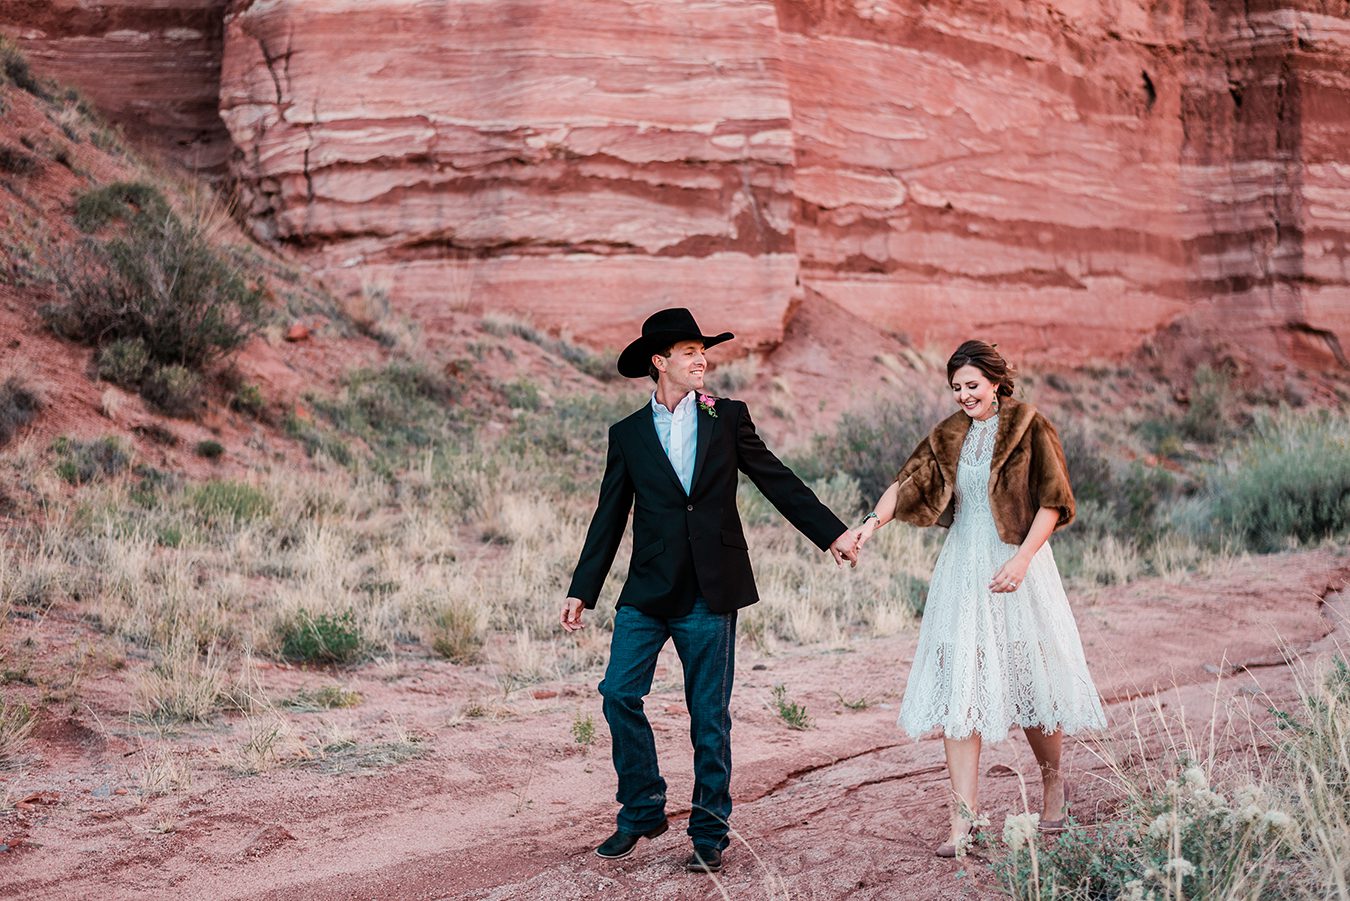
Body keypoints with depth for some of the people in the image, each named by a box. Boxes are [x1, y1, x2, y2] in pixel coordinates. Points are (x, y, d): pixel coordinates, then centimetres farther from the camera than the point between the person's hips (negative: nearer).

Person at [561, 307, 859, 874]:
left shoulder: (727, 419, 6)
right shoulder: (628, 434, 8)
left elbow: (778, 481, 8)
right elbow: (609, 518, 10)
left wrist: (832, 532, 2)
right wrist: (582, 591, 7)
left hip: (709, 593, -1)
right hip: (647, 592, 1)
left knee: (709, 714, 2)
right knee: (619, 692, -6)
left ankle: (709, 833, 14)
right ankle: (642, 811, 12)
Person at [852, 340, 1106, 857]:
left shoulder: (1030, 429, -4)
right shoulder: (948, 436, 9)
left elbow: (1052, 502, -6)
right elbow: (908, 483, -1)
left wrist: (1022, 559, -16)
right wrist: (874, 520, -19)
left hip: (1016, 568, -4)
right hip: (962, 571, 4)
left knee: (1031, 680, 4)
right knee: (958, 690, -3)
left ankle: (1053, 785, 31)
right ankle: (964, 819, -1)